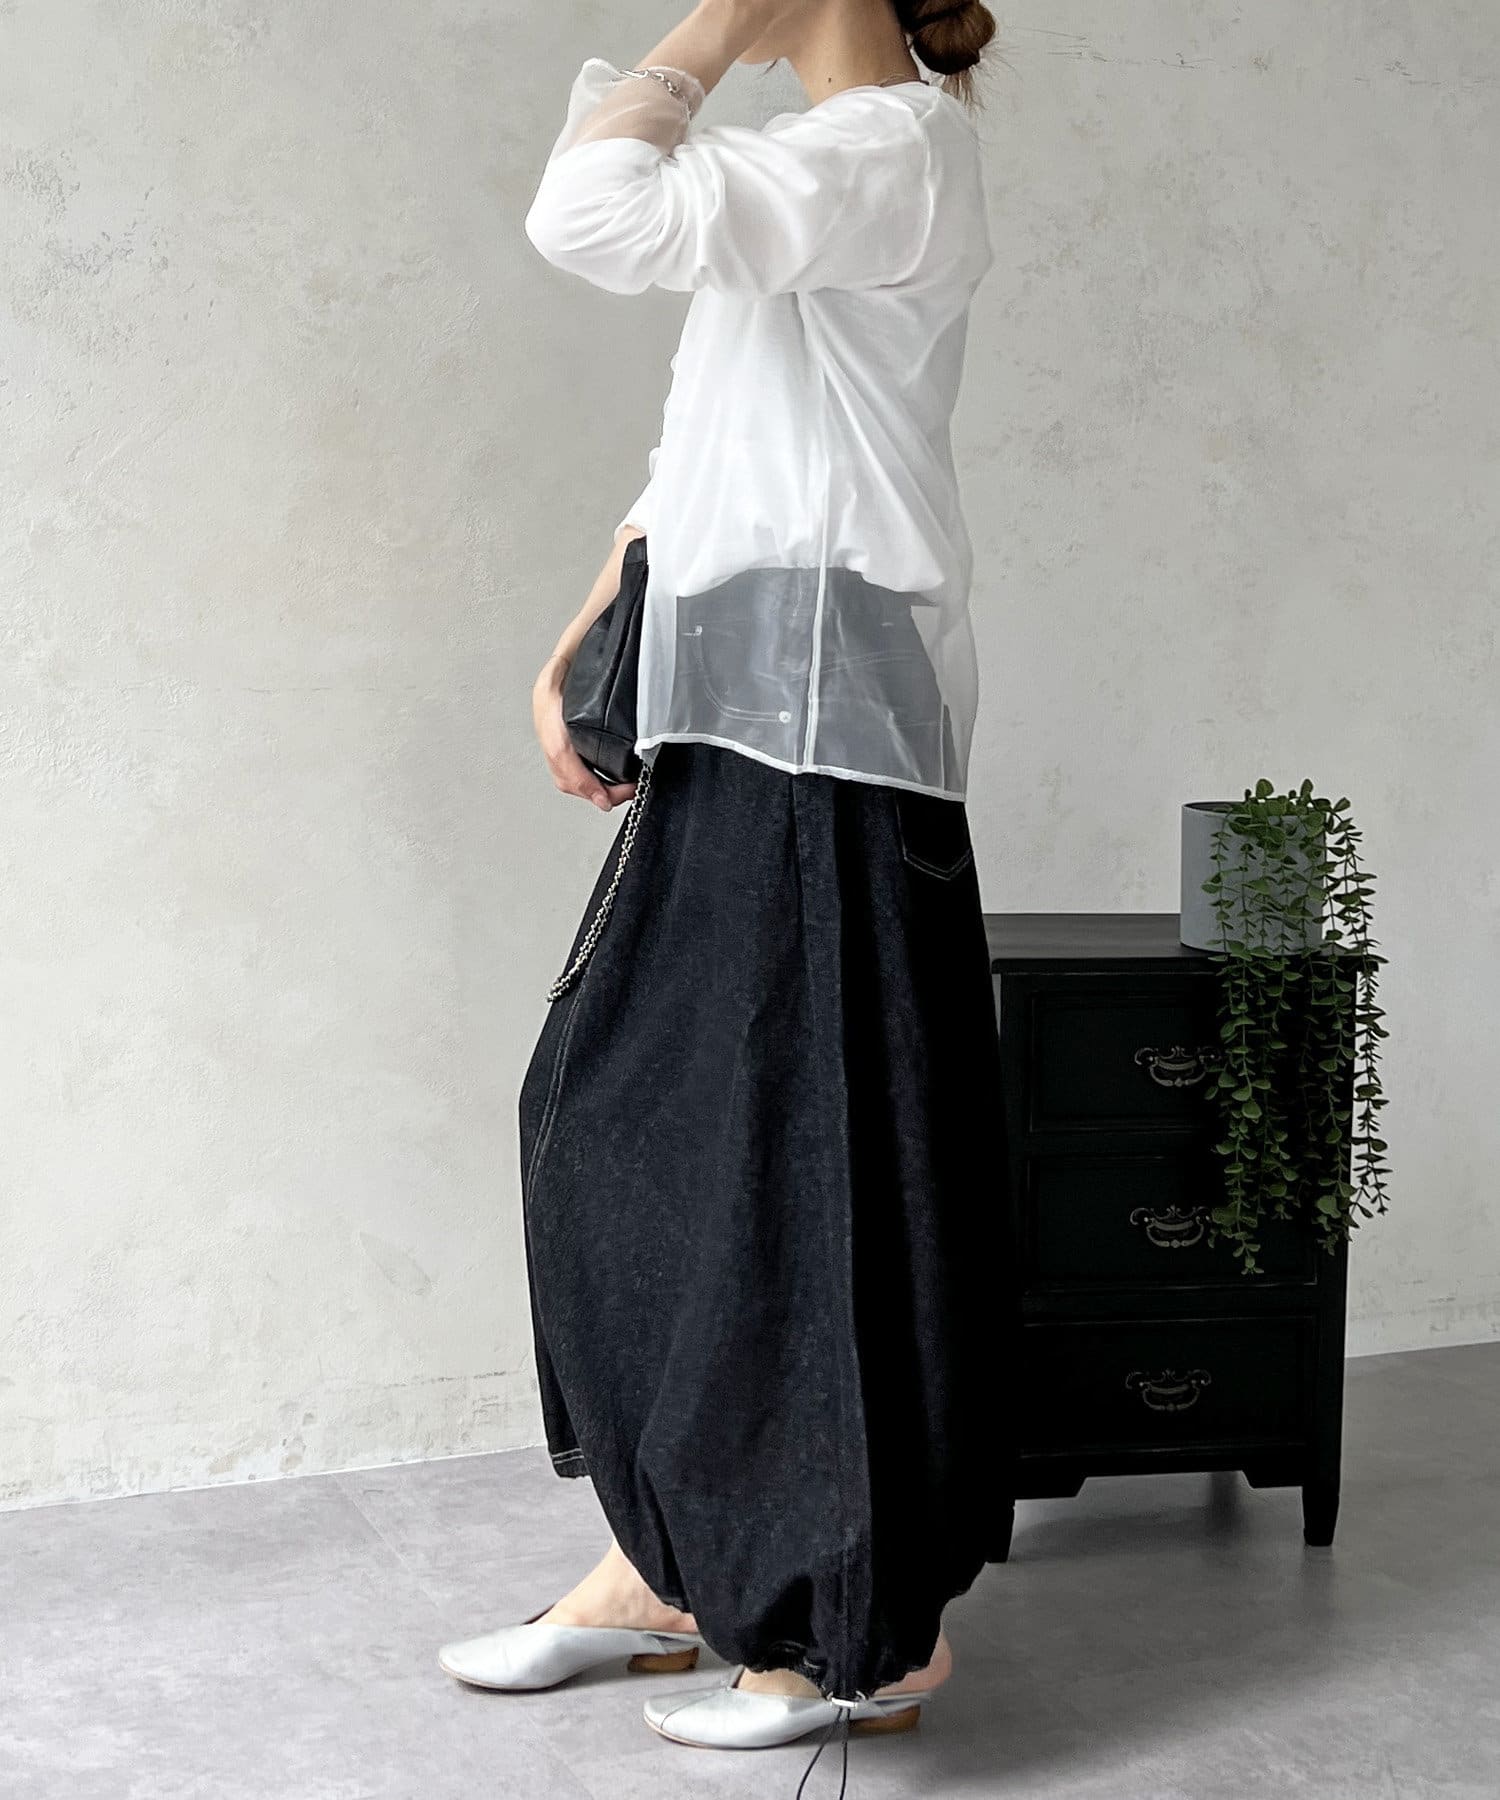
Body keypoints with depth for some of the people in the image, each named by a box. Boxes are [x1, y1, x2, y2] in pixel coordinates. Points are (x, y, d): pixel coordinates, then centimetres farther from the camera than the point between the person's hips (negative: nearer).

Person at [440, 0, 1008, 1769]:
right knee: (634, 1115, 11)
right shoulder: (803, 171, 21)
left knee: (798, 1145, -4)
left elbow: (589, 218, -24)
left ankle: (874, 1625, 9)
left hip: (818, 715, -10)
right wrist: (572, 657, 12)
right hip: (737, 720, 10)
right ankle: (669, 1563, 22)